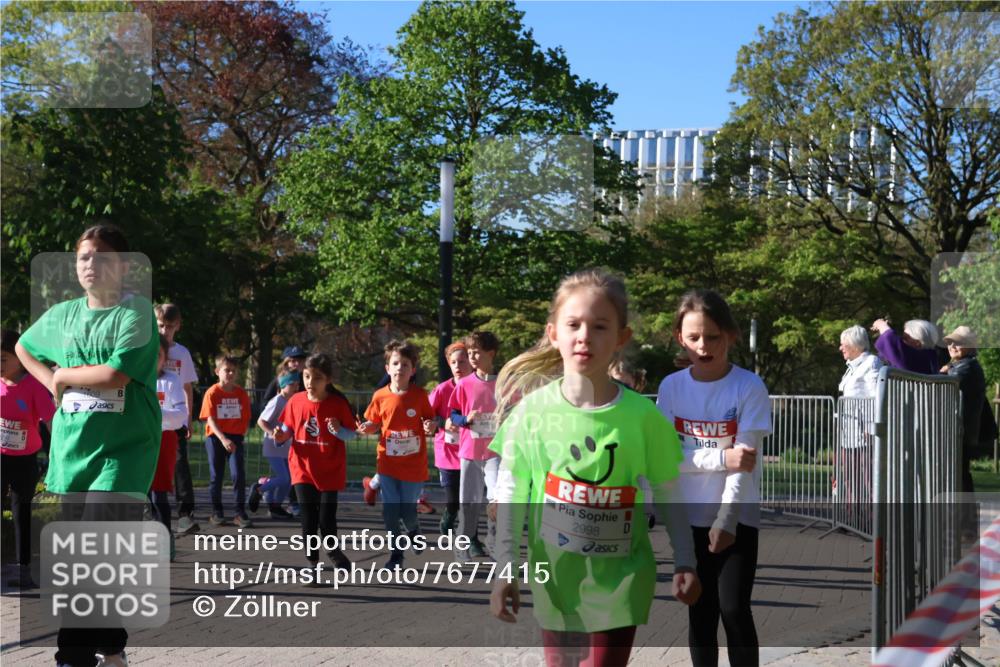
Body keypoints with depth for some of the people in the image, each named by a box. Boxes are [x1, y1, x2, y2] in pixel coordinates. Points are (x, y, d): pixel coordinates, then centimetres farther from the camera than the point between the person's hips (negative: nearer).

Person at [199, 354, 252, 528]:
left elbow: (246, 418, 8)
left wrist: (239, 434, -5)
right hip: (215, 437, -1)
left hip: (236, 437, 1)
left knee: (238, 474, -9)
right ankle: (216, 512, 17)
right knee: (216, 476, 6)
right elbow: (210, 420, -12)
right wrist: (223, 439, -24)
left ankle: (239, 513, -3)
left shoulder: (241, 393, 2)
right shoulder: (212, 393, -7)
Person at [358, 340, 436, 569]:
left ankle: (413, 531, 38)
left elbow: (429, 420, 3)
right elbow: (375, 425, 7)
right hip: (388, 462, 1)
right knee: (390, 510, 1)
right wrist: (367, 428, -14)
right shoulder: (380, 396, -3)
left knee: (407, 511, 3)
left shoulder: (420, 395, -6)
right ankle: (396, 552, 18)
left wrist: (430, 427, -19)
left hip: (413, 464, -1)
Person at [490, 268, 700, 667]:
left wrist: (685, 562, -1)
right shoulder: (532, 411, -9)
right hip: (555, 578, 2)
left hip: (620, 579, -2)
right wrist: (504, 571, -4)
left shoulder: (642, 415, -11)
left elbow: (668, 494, 1)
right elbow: (510, 496, -2)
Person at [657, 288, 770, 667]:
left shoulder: (749, 388, -10)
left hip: (738, 515, -3)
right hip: (690, 517, 3)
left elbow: (745, 461, -14)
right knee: (700, 611, 9)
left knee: (734, 609, -9)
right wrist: (721, 457, -20)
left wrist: (726, 521, -20)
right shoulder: (671, 387, -2)